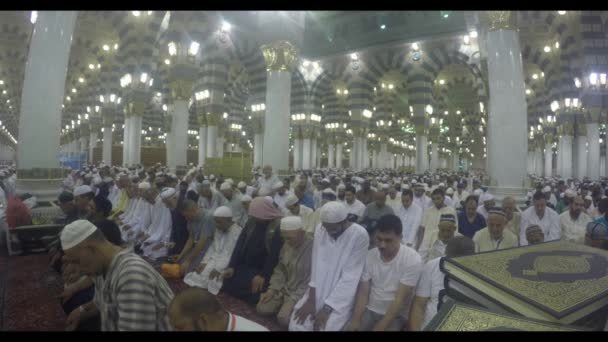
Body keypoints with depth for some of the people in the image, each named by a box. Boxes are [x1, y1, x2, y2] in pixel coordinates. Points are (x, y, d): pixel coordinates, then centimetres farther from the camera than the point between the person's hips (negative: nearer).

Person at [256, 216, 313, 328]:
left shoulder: (314, 248, -24)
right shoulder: (287, 244, 0)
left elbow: (312, 281, -23)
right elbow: (280, 269, 10)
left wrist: (293, 300, -22)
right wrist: (272, 289, -1)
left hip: (301, 293, -7)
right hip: (284, 288, 7)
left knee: (283, 318, -22)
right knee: (261, 308, -4)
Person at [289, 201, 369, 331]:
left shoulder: (360, 235, -19)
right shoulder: (320, 230, -4)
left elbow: (350, 276, -18)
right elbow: (316, 265, -3)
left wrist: (327, 308, -18)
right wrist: (311, 300, -10)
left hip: (342, 295, -3)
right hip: (318, 291, 4)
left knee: (325, 327, -23)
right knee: (296, 325, -12)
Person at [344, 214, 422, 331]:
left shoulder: (412, 260, -15)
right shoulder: (369, 256, -3)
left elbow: (400, 299, -17)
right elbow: (363, 293, -1)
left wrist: (379, 328, -21)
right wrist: (355, 319, -16)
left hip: (395, 316, -2)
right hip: (369, 311, 3)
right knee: (349, 328, -19)